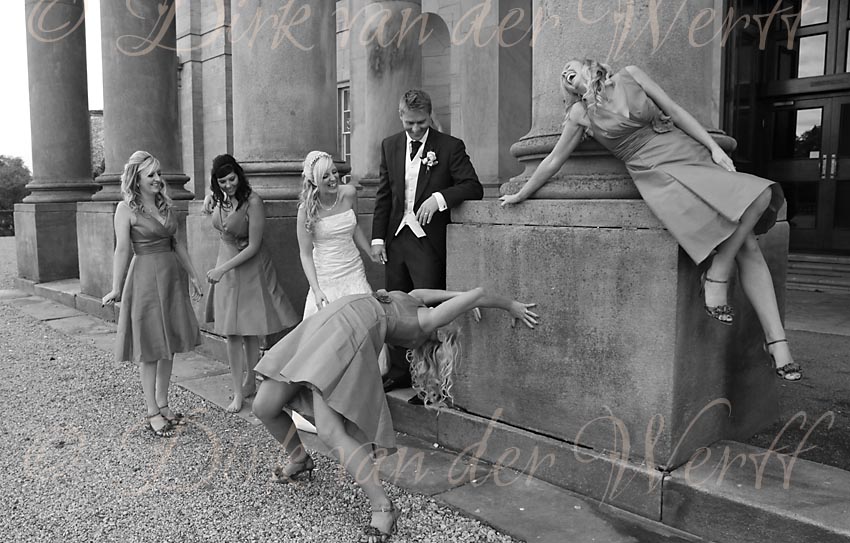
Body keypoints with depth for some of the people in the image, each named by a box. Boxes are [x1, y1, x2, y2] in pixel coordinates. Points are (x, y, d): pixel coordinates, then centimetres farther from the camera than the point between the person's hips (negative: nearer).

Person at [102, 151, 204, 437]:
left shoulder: (165, 204, 10)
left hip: (172, 275, 6)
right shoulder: (126, 208, -8)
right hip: (145, 276, -6)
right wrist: (116, 288, -13)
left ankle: (163, 403, 24)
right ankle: (152, 413, 11)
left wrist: (192, 275, 15)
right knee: (150, 348, 1)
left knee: (170, 342, 10)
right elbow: (122, 250, -11)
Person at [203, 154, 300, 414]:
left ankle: (249, 381, 22)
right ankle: (238, 392, 11)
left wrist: (222, 269, -20)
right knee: (231, 333, 3)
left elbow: (254, 246, -19)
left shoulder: (253, 202, -19)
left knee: (250, 331, 3)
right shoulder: (219, 198, 0)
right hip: (226, 267, 5)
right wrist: (211, 200, 5)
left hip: (251, 268, -5)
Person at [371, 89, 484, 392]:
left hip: (429, 241, -5)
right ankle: (399, 373, 23)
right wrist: (377, 237, 6)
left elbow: (473, 188, -8)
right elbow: (383, 196, 13)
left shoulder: (450, 147, -3)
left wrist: (439, 197, -24)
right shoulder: (390, 146, 12)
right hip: (396, 239, 5)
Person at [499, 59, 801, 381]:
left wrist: (715, 148, 2)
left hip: (694, 155, 3)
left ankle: (776, 341, -11)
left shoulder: (629, 75, 14)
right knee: (754, 197, -28)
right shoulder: (580, 114, 10)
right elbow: (554, 160, 17)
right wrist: (520, 195, 23)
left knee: (749, 248, -11)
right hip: (660, 173, -3)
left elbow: (674, 110, 11)